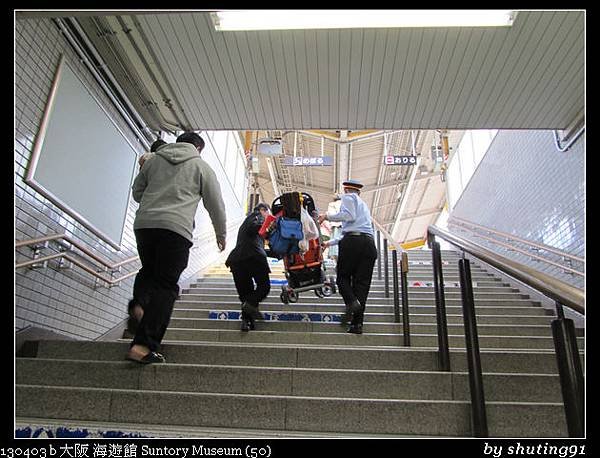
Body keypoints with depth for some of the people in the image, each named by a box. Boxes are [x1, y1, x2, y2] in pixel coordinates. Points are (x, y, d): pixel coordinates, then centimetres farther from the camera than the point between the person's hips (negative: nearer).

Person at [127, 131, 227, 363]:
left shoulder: (153, 160, 21)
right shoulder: (201, 167, 12)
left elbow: (137, 192, 26)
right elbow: (216, 205, 13)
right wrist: (221, 234, 26)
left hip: (143, 223, 4)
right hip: (176, 228, -4)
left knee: (148, 270, 25)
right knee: (166, 286, -3)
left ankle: (139, 302, -4)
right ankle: (143, 344, -9)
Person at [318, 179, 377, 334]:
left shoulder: (348, 197, 12)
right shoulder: (364, 205, 35)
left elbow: (349, 216, -9)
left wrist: (327, 216, 1)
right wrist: (330, 243, 41)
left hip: (353, 241, -6)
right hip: (369, 242, 6)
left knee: (343, 277, 8)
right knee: (362, 282, 2)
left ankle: (351, 302, -18)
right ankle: (357, 324, -4)